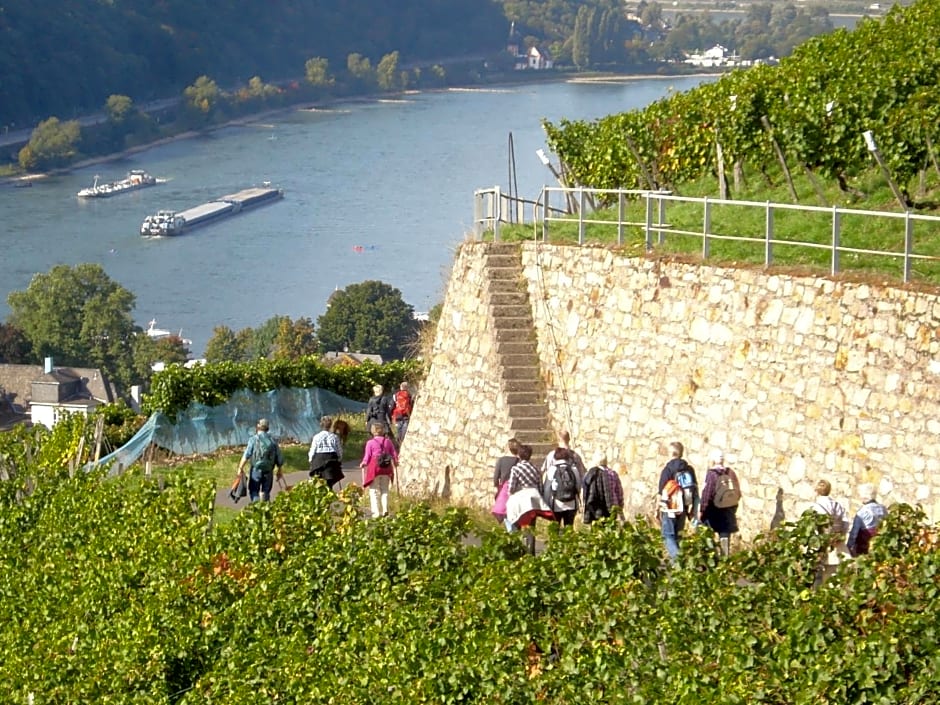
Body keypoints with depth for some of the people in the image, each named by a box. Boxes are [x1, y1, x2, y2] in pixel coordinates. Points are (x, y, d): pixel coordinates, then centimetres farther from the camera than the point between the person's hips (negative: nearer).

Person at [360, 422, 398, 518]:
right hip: (386, 469, 3)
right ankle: (385, 509, 6)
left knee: (374, 491, 4)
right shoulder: (388, 441, 2)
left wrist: (363, 464, 13)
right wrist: (395, 462, 27)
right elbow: (394, 454, 8)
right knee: (385, 490, 16)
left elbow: (367, 457, -6)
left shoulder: (370, 443, -8)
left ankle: (377, 512, 0)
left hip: (374, 468, -3)